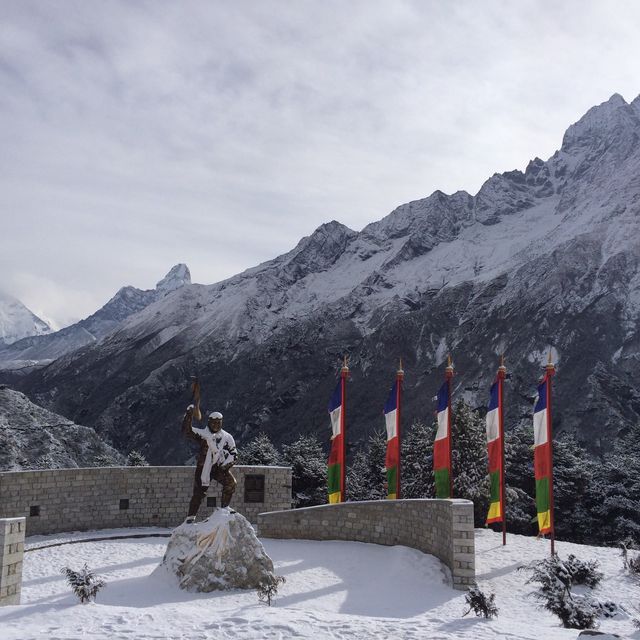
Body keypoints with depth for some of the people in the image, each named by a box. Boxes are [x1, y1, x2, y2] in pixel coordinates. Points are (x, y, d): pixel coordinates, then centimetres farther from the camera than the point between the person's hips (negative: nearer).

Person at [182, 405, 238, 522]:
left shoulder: (227, 437, 3)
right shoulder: (202, 434, -2)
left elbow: (233, 454, 3)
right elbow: (186, 431, -14)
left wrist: (225, 466, -13)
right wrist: (189, 415, -24)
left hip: (219, 467, 2)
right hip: (203, 466, -1)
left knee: (231, 483, -21)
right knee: (199, 492, -5)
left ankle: (225, 508, -7)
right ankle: (191, 517, 8)